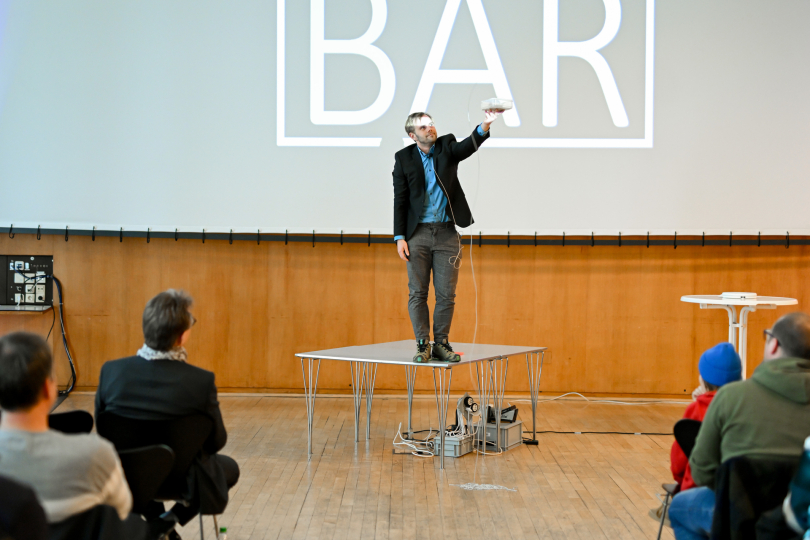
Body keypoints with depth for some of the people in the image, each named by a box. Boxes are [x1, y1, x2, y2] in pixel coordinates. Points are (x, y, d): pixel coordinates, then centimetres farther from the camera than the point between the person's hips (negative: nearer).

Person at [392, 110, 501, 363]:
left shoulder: (446, 146, 5)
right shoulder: (404, 158, 3)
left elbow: (468, 146, -17)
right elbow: (400, 200, 3)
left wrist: (485, 126, -37)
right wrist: (400, 237, -5)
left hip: (447, 233, 1)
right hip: (418, 233, -1)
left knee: (446, 293, 1)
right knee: (417, 293, -1)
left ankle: (441, 344, 9)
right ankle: (422, 345, 5)